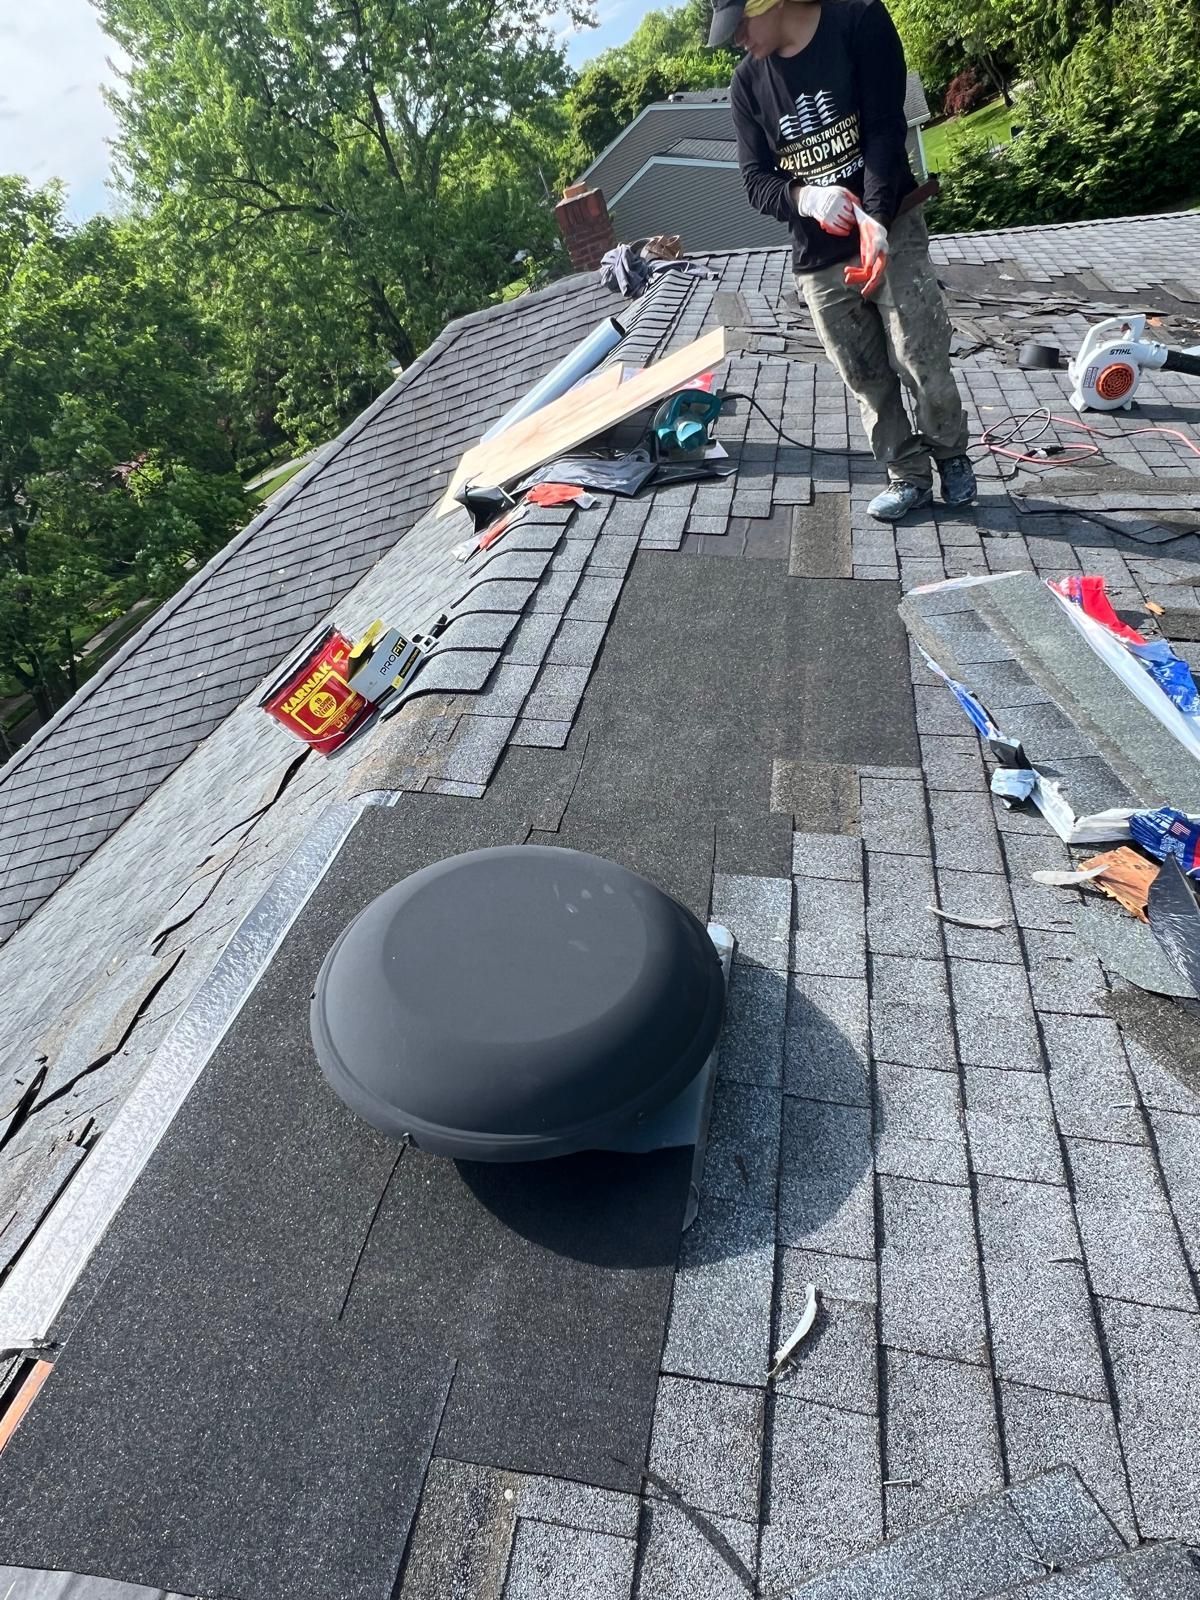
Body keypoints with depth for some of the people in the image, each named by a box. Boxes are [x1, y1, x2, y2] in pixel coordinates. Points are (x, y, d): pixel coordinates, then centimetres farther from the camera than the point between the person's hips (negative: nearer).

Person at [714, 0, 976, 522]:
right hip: (817, 258, 4)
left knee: (921, 362, -8)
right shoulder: (747, 84, 4)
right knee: (866, 379, 5)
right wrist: (805, 198, -20)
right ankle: (909, 476, 19)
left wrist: (875, 217, -29)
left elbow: (885, 129, -14)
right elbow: (756, 181, 1)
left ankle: (951, 454, 17)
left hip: (893, 231, -4)